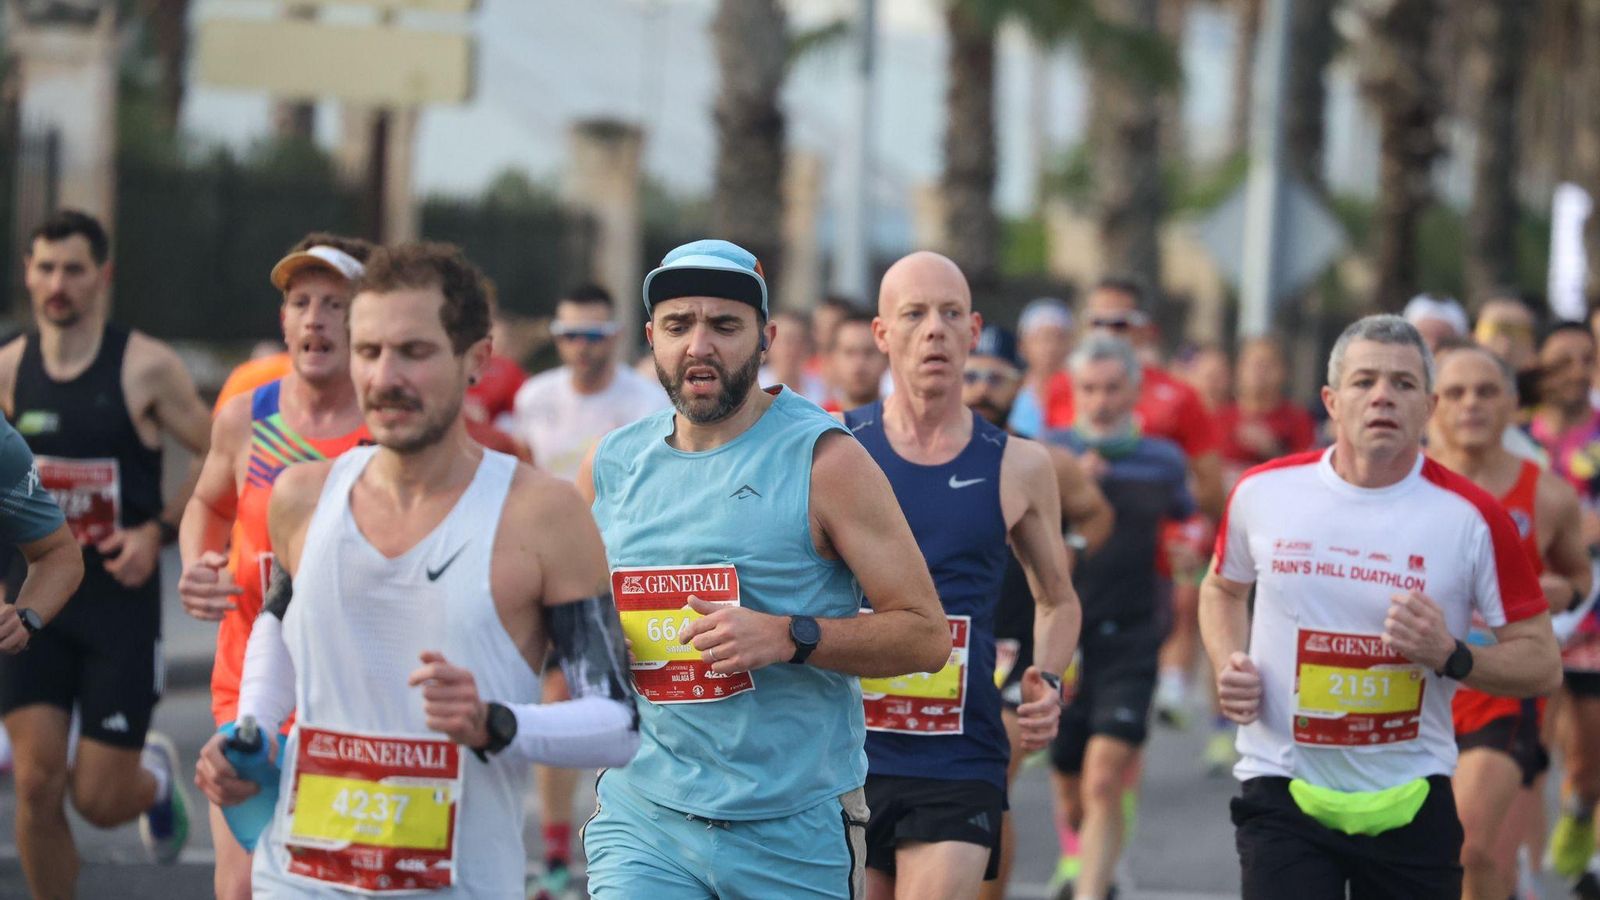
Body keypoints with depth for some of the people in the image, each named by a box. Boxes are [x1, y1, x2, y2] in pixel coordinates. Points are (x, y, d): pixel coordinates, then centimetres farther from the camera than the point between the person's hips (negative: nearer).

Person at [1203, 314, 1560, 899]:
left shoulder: (1472, 516, -7)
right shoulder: (1263, 492, 0)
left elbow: (1543, 664, -3)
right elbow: (1224, 588, 21)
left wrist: (1451, 656, -21)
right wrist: (1229, 665, 1)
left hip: (1410, 802, 0)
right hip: (1282, 790, 0)